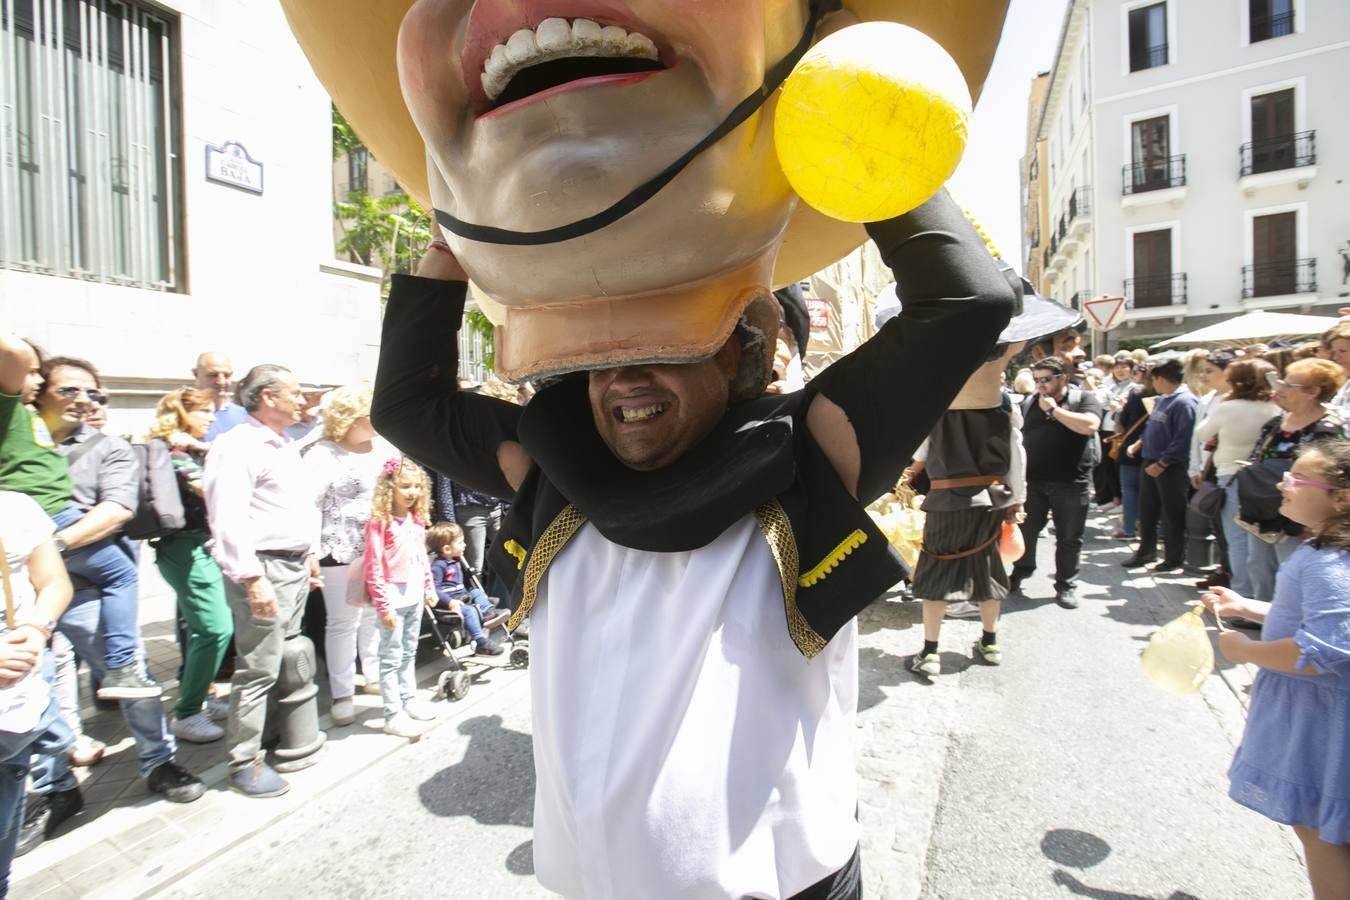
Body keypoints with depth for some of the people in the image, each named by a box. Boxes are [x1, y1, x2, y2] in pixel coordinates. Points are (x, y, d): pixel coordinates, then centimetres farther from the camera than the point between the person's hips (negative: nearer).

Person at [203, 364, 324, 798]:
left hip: (295, 567, 9)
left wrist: (309, 554, 21)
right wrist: (251, 577, -25)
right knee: (258, 669, -3)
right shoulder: (237, 446, -13)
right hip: (264, 570, -9)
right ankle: (245, 762, 10)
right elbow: (229, 518, -22)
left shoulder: (284, 448, 17)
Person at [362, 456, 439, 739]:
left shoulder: (417, 520, 6)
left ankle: (409, 700, 33)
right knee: (391, 658, 3)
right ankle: (393, 715, 11)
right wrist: (384, 605, -18)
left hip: (415, 596, 7)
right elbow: (373, 567, -18)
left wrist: (429, 588, 16)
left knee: (409, 653, 20)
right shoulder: (380, 522, -17)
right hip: (394, 597, -7)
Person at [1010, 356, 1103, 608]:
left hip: (1070, 483, -3)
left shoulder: (1084, 398, -1)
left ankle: (1066, 586, 22)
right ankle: (1020, 573, 32)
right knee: (1025, 530, 12)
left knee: (1069, 538, 8)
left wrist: (1053, 409, -15)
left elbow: (1089, 426, -20)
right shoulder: (1028, 403, 9)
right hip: (1032, 481, 3)